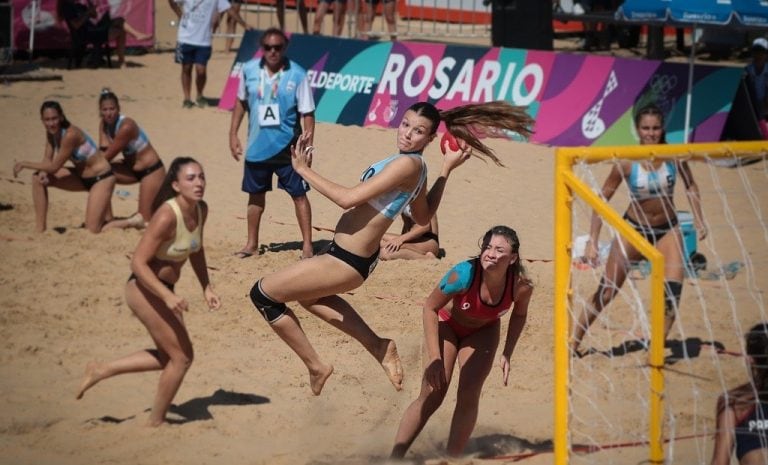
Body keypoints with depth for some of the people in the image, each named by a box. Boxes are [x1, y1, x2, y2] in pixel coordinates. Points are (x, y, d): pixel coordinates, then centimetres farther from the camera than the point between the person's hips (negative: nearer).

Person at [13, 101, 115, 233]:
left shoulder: (70, 134, -30)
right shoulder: (51, 132, -5)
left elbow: (54, 166, -26)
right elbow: (47, 159, 0)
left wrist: (25, 164, -19)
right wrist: (43, 172, -23)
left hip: (101, 178, -8)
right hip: (81, 176, 8)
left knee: (92, 230, -15)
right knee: (38, 178, -6)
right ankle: (39, 229, 0)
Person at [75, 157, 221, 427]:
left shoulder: (201, 210, -2)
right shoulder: (167, 217, -27)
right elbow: (138, 262, -27)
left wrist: (207, 288, 9)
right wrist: (168, 296, -35)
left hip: (163, 288, 9)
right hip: (144, 289, -9)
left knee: (169, 356, 19)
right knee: (182, 356, -3)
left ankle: (101, 371, 28)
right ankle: (155, 423, 14)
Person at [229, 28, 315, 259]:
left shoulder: (297, 75, -12)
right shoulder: (249, 70, -2)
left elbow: (307, 114, -10)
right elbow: (241, 101, 12)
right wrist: (233, 134, 8)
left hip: (288, 148, -3)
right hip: (256, 147, 4)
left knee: (299, 194, 1)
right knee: (256, 194, 14)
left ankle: (307, 245, 8)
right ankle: (252, 244, 27)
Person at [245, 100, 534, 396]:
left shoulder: (407, 164, -24)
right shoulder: (416, 167, 6)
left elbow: (347, 198, -28)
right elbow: (423, 217, 21)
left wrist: (303, 170, -19)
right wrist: (446, 170, 16)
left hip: (347, 262, -11)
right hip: (357, 256, 11)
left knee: (263, 294, 0)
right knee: (307, 294, 38)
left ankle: (316, 369, 8)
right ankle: (379, 347, 32)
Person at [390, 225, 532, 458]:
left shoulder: (521, 285, -29)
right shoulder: (463, 274, -38)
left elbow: (519, 314, -4)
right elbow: (430, 308, -24)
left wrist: (506, 355, -9)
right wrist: (434, 358, -26)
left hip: (483, 332, 2)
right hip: (447, 324, -2)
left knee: (469, 395, -11)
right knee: (432, 396, -11)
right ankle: (395, 457, -2)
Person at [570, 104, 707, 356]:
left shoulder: (673, 156, -13)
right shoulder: (627, 163, -19)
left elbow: (690, 185, 8)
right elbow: (602, 200, -12)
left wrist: (698, 219, -1)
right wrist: (592, 242, -15)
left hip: (667, 230, 2)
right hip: (633, 229, -2)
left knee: (672, 293, -15)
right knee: (606, 292, 2)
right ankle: (573, 342, 19)